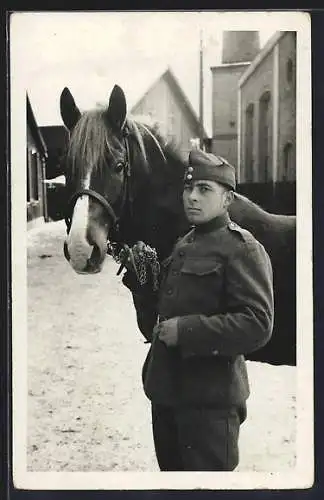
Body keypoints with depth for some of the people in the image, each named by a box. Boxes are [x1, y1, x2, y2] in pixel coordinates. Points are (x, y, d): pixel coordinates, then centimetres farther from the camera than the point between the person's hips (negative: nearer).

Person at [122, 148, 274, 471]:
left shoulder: (243, 250, -11)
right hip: (164, 390, 9)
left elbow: (257, 326, -22)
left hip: (210, 397, -8)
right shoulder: (182, 246, 15)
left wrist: (185, 330, -24)